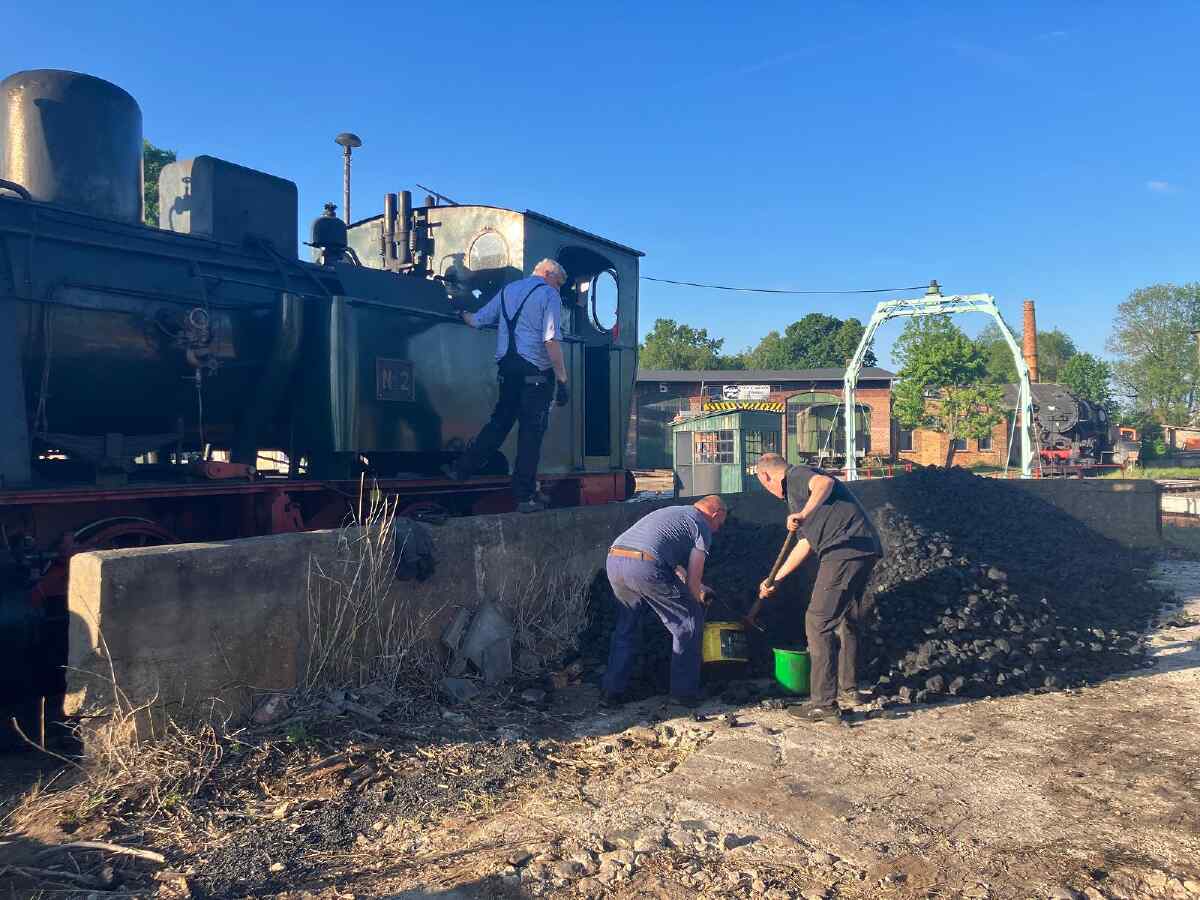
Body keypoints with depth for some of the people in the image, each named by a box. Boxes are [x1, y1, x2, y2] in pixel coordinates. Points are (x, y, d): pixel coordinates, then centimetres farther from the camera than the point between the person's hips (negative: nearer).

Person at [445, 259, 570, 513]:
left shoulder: (508, 290, 16)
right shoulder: (549, 294, -4)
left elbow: (477, 320, 21)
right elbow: (551, 342, -15)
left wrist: (462, 314, 44)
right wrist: (562, 381, -14)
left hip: (507, 368, 6)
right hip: (536, 373, -6)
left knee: (499, 421, 18)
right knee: (531, 431, -1)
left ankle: (462, 468, 20)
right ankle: (526, 496, 4)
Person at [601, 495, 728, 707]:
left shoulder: (670, 512, 34)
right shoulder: (702, 526, 12)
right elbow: (693, 577, 7)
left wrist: (697, 587, 52)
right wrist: (697, 602, 24)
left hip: (613, 560, 8)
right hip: (645, 567, -8)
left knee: (626, 627, 25)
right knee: (688, 624, 11)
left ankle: (611, 692, 27)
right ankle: (684, 692, 18)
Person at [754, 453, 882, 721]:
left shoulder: (797, 475, 0)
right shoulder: (797, 492, 29)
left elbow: (826, 483, -25)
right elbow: (805, 544, 32)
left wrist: (803, 514, -35)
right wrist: (775, 580, 34)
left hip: (845, 552, -10)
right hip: (864, 551, 10)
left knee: (819, 623, -6)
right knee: (845, 619, 24)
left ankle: (824, 703, -3)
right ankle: (849, 686, 38)